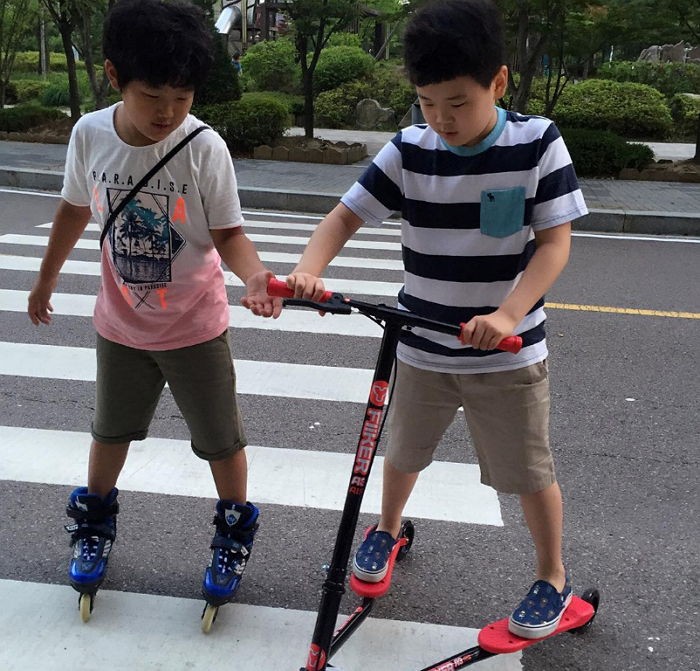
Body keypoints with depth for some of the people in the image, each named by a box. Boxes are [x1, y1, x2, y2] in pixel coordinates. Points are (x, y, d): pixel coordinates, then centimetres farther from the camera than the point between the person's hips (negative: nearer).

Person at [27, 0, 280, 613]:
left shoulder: (205, 148, -21)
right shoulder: (90, 135, -11)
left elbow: (228, 232, -16)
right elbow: (75, 209, 5)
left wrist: (253, 274, -38)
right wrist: (46, 278, 16)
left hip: (195, 326, -3)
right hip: (121, 322, 3)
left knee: (220, 437, 10)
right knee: (111, 428, 22)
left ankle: (234, 532, 35)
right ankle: (96, 523, 46)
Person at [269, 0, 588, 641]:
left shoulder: (538, 144, -12)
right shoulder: (408, 151, -8)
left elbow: (555, 242, -14)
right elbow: (345, 216, -7)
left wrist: (508, 314, -29)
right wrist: (308, 270, -27)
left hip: (509, 351, -2)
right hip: (422, 348, 3)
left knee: (530, 471, 10)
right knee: (404, 451, 21)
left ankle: (553, 577, 36)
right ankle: (387, 530, 51)